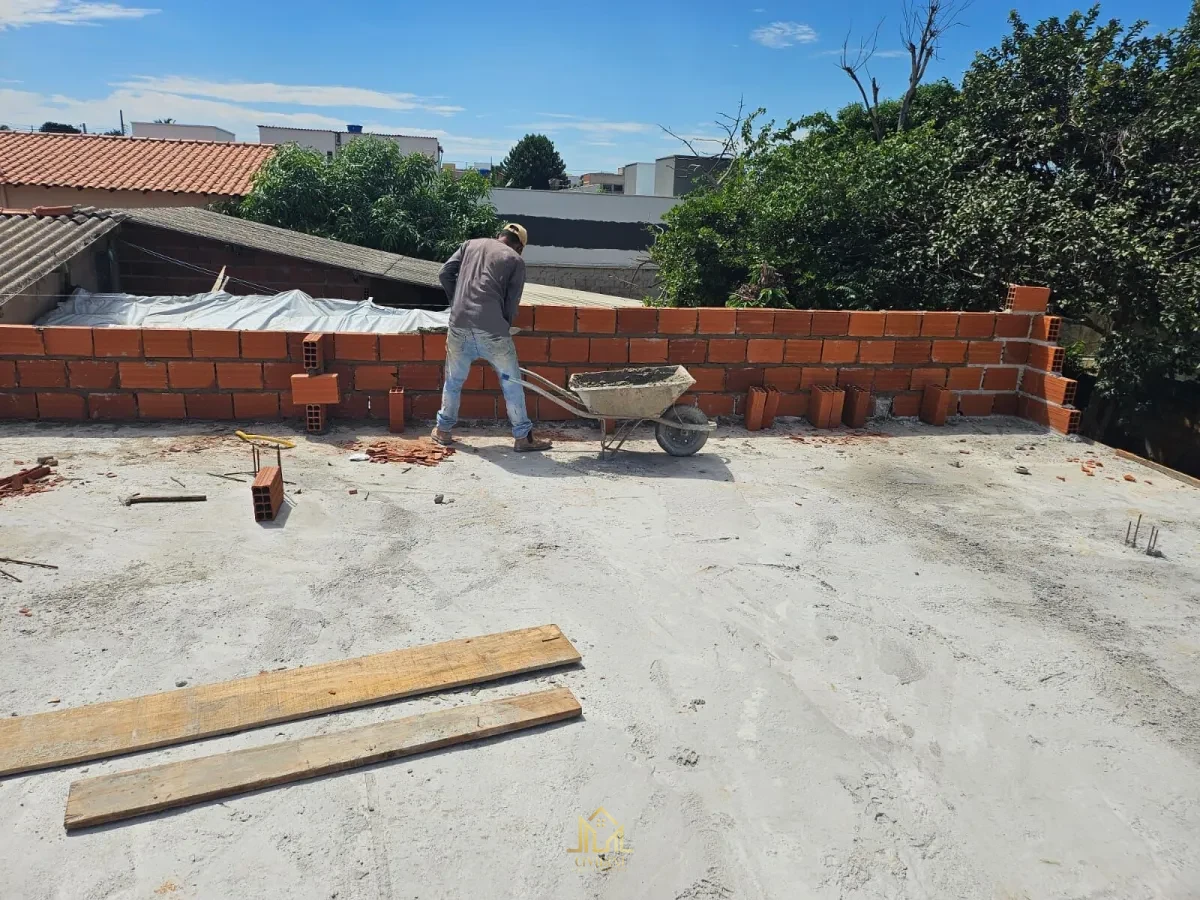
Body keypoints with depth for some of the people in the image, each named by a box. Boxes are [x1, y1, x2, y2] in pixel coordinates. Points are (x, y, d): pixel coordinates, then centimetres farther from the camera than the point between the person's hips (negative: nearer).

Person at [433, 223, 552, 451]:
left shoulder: (470, 244, 18)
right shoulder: (516, 260, 7)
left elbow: (444, 274, 12)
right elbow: (511, 304, 3)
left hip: (459, 325, 4)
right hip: (492, 329, -3)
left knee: (454, 380, 20)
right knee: (511, 382, 9)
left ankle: (444, 430, 30)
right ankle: (522, 437, 13)